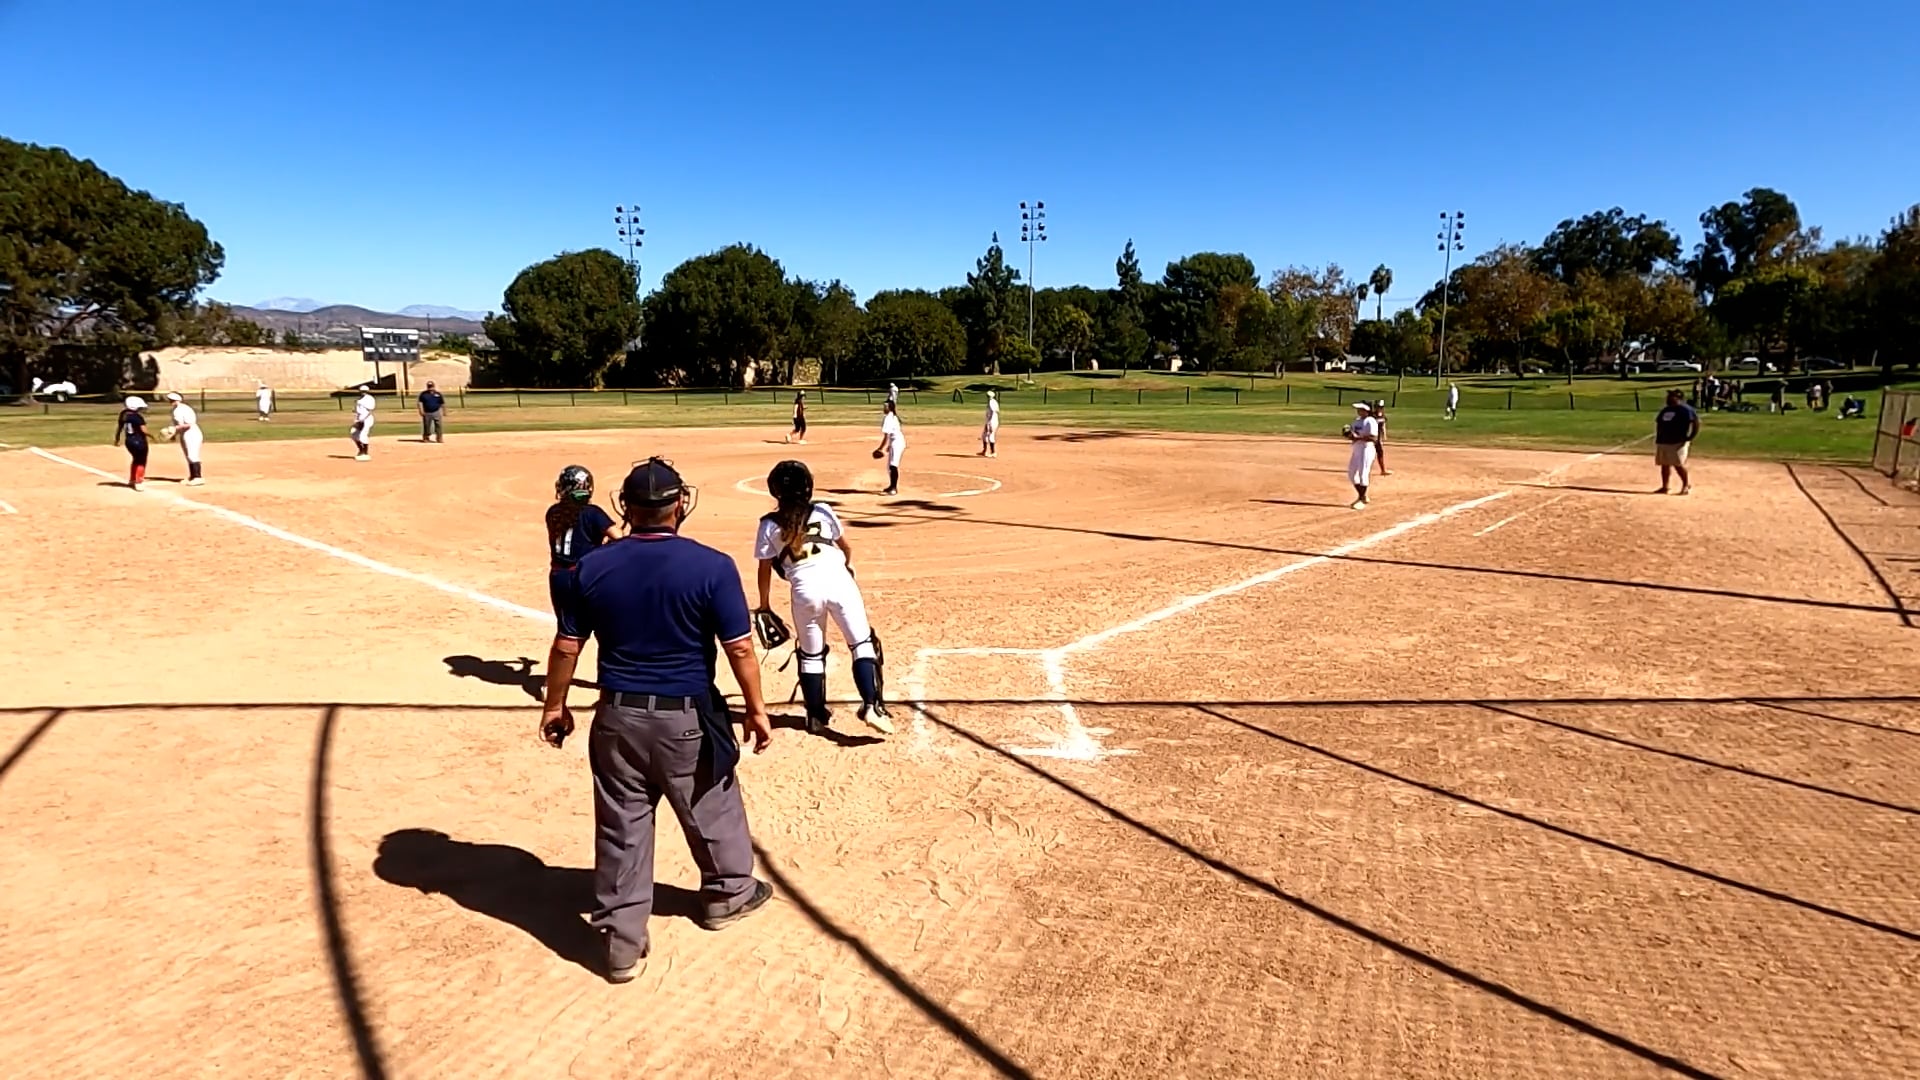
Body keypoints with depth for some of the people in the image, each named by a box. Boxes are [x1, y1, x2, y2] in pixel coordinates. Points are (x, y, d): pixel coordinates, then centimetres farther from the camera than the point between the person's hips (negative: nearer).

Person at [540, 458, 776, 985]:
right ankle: (728, 893, 42)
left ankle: (622, 944, 20)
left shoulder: (592, 566, -5)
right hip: (687, 718, -2)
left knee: (620, 825, 12)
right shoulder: (712, 566, -15)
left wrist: (554, 705, 14)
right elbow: (739, 647, -12)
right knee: (711, 808, 20)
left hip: (618, 716, 2)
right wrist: (756, 709, 0)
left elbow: (567, 645, 1)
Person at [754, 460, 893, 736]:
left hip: (805, 589, 0)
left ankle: (816, 716, 24)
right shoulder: (823, 511, 10)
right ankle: (871, 706, -9)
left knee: (810, 655, 16)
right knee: (863, 645, 4)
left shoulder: (769, 525, 8)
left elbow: (765, 570, 9)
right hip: (838, 580, 0)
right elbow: (846, 547, 24)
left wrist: (764, 604, 23)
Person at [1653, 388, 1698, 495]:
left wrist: (1690, 437, -16)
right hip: (1662, 442, 8)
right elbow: (1658, 423, 25)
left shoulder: (1685, 409, -7)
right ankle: (1665, 486, 14)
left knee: (1678, 464, -7)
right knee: (1664, 464, 8)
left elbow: (1696, 422, -12)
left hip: (1678, 442, -8)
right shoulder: (1665, 410, 17)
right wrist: (1658, 438, 14)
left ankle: (1686, 484, 8)